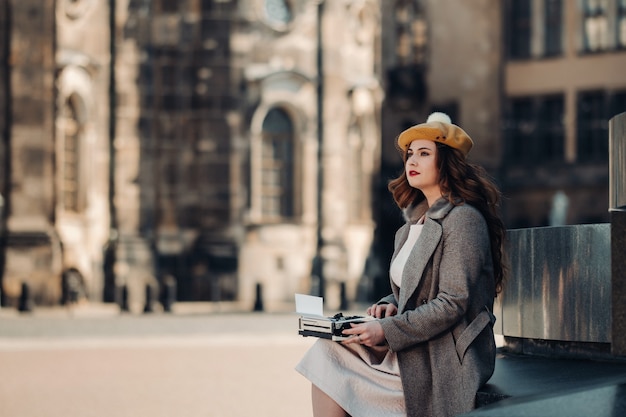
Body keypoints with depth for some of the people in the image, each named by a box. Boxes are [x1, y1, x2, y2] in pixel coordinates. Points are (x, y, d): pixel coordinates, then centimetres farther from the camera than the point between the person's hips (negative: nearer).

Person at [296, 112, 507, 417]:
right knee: (326, 353, -9)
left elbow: (453, 303, -19)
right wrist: (390, 306, 1)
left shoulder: (463, 220, -12)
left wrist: (388, 331, -22)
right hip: (409, 348, 8)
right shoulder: (415, 224, 16)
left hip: (445, 361, -8)